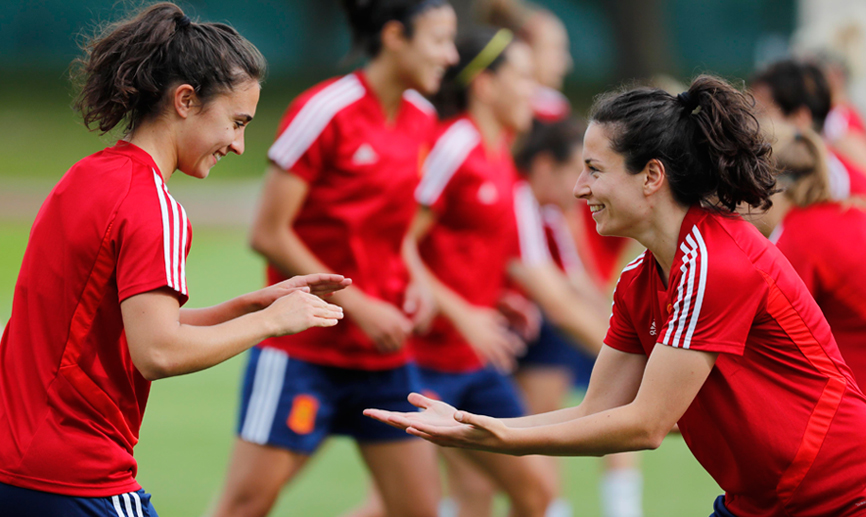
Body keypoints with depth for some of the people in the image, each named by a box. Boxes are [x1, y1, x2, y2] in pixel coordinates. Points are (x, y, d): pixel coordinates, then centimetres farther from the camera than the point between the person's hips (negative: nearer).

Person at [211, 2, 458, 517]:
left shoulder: (423, 121, 6)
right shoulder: (324, 111, -15)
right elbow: (268, 234, -15)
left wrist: (414, 287, 2)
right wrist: (358, 305, -16)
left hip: (385, 351, 7)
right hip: (302, 350, -7)